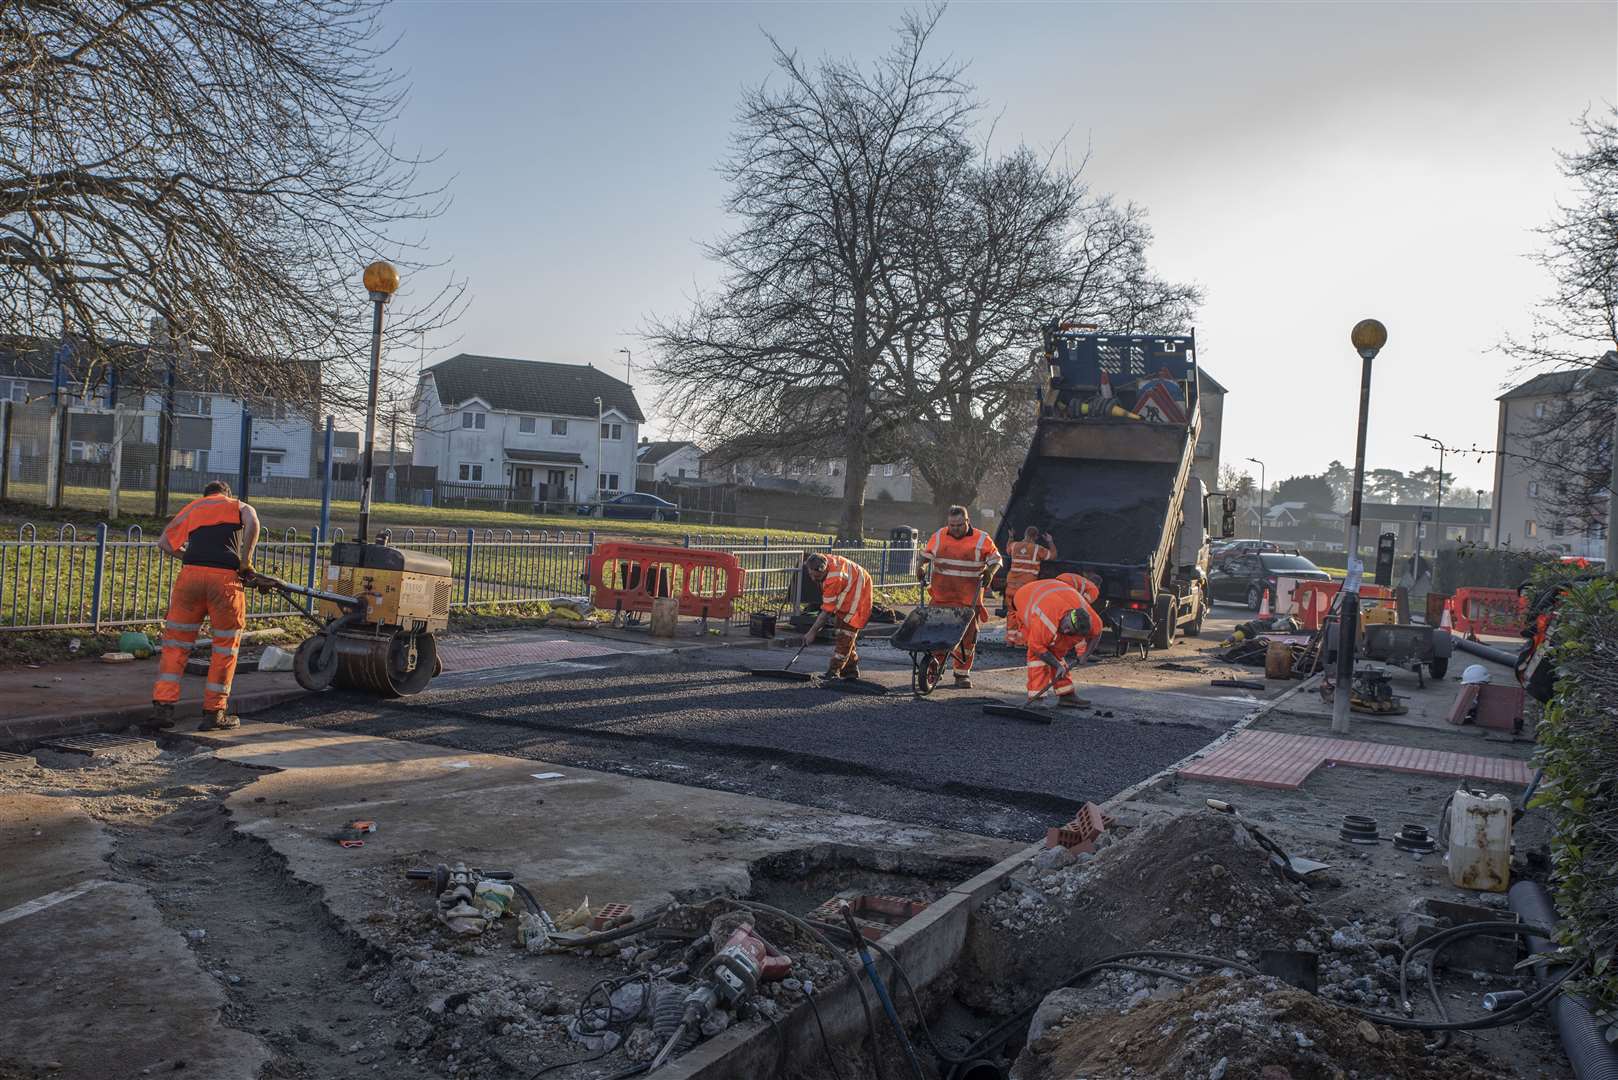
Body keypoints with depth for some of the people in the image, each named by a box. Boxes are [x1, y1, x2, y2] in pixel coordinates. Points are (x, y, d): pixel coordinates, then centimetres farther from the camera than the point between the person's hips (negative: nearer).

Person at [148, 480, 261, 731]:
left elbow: (164, 543, 23)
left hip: (191, 574, 2)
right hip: (225, 578, -2)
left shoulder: (191, 507, 28)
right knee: (225, 647, 8)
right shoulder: (239, 506, 20)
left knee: (176, 642, 12)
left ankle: (162, 707, 7)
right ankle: (214, 712, 11)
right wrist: (245, 562, 1)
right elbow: (253, 523, -4)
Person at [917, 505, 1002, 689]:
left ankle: (962, 673, 12)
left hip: (969, 597, -1)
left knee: (967, 634, 1)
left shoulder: (981, 539, 0)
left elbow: (995, 558, 8)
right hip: (941, 593, 2)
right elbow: (926, 554, 19)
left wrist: (990, 572, -9)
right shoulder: (938, 536, 6)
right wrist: (922, 567, 1)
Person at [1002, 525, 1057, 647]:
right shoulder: (1037, 549, -5)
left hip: (1011, 584, 4)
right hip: (1027, 586, -4)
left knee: (1012, 611, 13)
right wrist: (1050, 541, 22)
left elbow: (1007, 549, 30)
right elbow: (1053, 554, 7)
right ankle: (1021, 640, 2)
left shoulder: (1014, 546, 7)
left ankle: (1010, 639, 16)